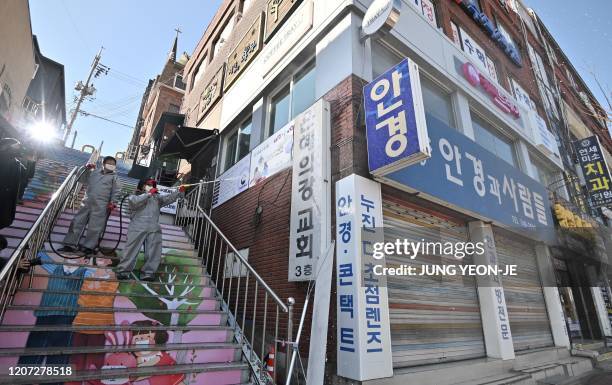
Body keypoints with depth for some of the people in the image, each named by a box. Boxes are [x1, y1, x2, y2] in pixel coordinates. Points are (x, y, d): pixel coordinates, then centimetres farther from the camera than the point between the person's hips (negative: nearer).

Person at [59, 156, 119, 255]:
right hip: (87, 202, 4)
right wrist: (87, 169, 13)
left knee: (94, 227, -2)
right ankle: (70, 245, 14)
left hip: (100, 206, -4)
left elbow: (115, 192, 2)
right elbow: (82, 180, 25)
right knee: (77, 223, 5)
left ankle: (88, 247, 8)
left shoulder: (114, 177, 6)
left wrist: (112, 202, -9)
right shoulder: (94, 173, 16)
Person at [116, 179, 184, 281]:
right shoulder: (133, 196, 17)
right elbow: (134, 202, -7)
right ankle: (123, 271, -3)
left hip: (154, 229, 3)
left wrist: (179, 192, 4)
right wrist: (149, 193, -6)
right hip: (137, 228, -3)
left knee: (153, 253, -6)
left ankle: (147, 273, -5)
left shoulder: (156, 197, 29)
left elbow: (169, 198, 18)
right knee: (131, 250, -7)